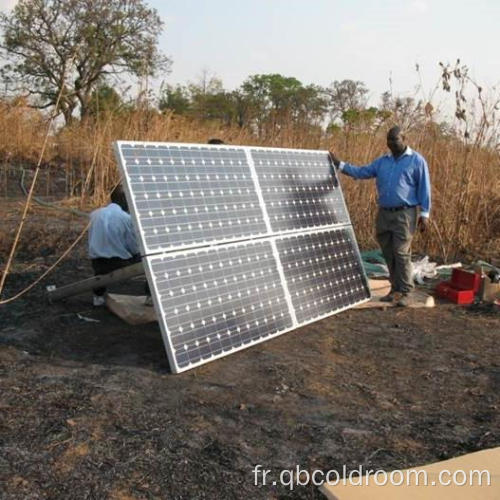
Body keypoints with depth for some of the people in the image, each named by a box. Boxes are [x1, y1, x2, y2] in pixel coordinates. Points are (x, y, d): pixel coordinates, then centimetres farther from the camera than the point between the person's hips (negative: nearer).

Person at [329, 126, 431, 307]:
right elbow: (361, 172, 14)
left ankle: (406, 292, -2)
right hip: (384, 213, 5)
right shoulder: (382, 161, 14)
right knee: (388, 254, 9)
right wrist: (339, 164, 7)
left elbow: (424, 188, -2)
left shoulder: (417, 161, 0)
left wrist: (425, 214, -6)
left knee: (401, 253, -10)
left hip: (404, 214, -5)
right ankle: (395, 289, 20)